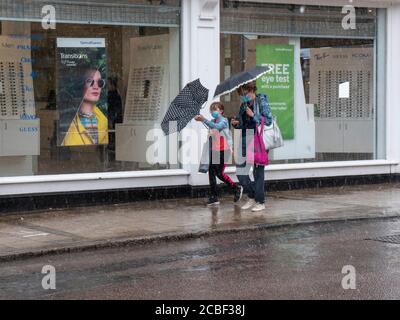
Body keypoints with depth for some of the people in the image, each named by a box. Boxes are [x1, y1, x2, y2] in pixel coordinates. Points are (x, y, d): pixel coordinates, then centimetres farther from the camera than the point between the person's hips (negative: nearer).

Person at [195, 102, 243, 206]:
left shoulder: (223, 121, -9)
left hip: (223, 151, -7)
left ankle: (237, 188, 16)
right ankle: (214, 197, 6)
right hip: (213, 150, 7)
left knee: (219, 173, -6)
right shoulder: (212, 121, 13)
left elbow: (216, 127, -31)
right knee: (211, 173, 1)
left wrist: (204, 120, -41)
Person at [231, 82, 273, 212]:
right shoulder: (243, 105, 13)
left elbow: (269, 120, -11)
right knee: (240, 172, 3)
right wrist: (235, 123, 0)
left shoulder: (261, 102, -5)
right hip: (246, 142, 6)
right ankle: (252, 197, 19)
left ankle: (260, 201, 8)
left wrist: (253, 115, -18)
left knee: (258, 171, -2)